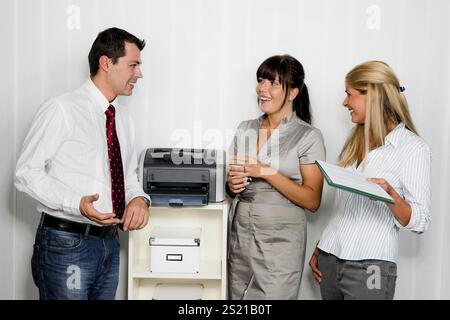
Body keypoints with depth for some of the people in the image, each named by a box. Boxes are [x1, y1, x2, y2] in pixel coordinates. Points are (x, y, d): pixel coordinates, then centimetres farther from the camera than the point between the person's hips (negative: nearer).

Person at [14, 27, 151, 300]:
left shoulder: (123, 118, 10)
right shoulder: (62, 110, -12)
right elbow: (27, 172, -12)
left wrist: (139, 199, -5)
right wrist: (77, 204, -25)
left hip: (110, 243, 7)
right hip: (66, 244, -7)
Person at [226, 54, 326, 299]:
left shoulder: (309, 136, -7)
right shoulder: (245, 129, 8)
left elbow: (312, 201, -10)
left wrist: (266, 172, -18)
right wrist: (232, 185, -5)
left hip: (280, 242, -4)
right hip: (240, 236, 5)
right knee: (237, 296, 9)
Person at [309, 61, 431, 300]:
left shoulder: (413, 147, -7)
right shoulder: (355, 142, 12)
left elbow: (420, 223, -10)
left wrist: (389, 193, -27)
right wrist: (318, 250, 15)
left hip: (369, 267, -6)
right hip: (329, 260, 6)